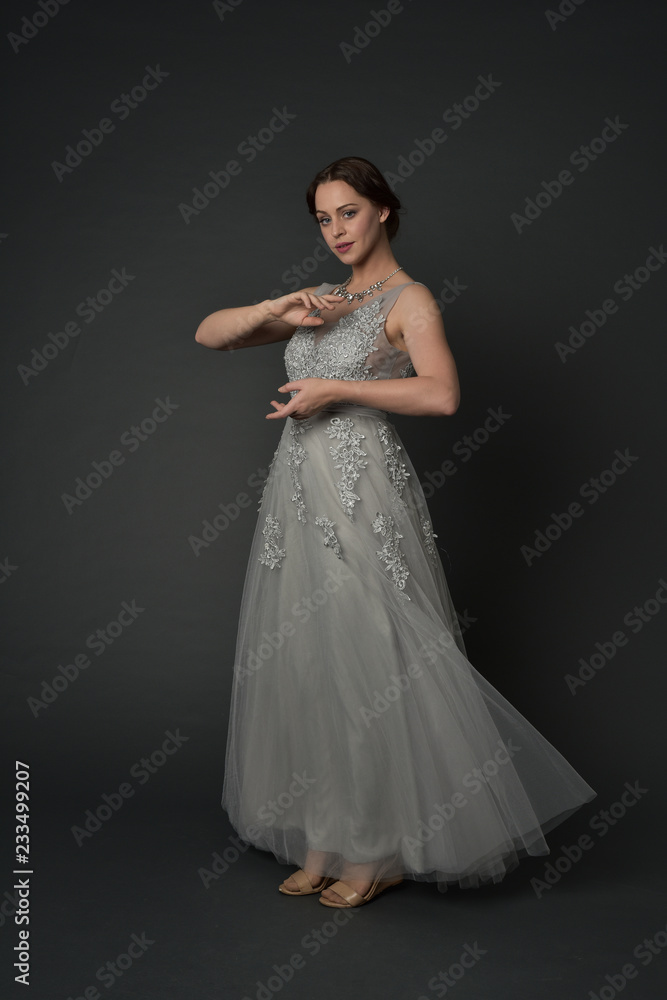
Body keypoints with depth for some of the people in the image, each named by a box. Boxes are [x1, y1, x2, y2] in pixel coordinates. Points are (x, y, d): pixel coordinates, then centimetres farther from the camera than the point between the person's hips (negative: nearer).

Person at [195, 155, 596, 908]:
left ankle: (383, 848, 16)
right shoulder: (321, 300, 17)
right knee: (306, 668, 9)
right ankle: (325, 843, 22)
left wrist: (336, 389, -18)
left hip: (362, 500, -7)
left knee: (372, 666, -2)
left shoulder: (409, 300, -2)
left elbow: (441, 395, -21)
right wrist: (280, 309, -3)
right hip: (299, 497, 7)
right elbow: (208, 335, 13)